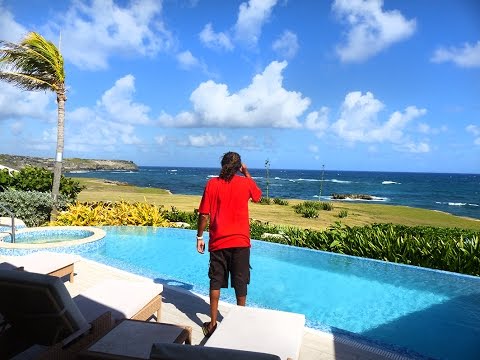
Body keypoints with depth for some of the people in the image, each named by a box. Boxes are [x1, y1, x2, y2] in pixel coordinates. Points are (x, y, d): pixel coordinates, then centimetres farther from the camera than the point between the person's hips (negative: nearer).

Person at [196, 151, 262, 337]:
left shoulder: (212, 184, -5)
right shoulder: (246, 183, -4)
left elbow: (204, 214, -6)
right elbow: (257, 195, 19)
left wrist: (200, 237, 4)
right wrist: (246, 172, 22)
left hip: (218, 242, 0)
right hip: (240, 242, 1)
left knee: (215, 283, 11)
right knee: (240, 283, 14)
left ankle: (212, 324, 19)